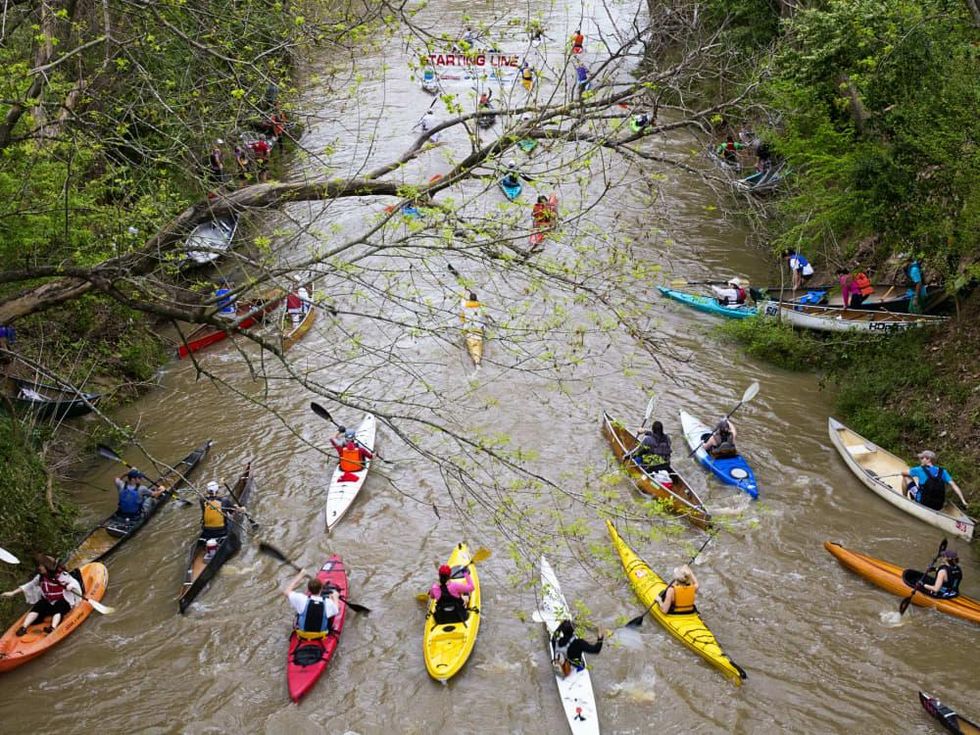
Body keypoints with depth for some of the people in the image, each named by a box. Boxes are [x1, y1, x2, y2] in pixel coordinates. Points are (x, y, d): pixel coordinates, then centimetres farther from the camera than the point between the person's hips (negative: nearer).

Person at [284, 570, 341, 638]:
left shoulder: (302, 600, -27)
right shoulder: (328, 603, -25)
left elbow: (286, 591, -9)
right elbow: (336, 610, -2)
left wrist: (300, 575, -4)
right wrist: (335, 596, 13)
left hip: (302, 634, 1)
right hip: (321, 635, 0)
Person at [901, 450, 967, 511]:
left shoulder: (920, 470, -6)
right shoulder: (942, 472, 1)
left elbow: (903, 473, 10)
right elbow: (954, 486, -6)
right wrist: (963, 501, -3)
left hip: (922, 503, -4)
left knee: (907, 477, 11)